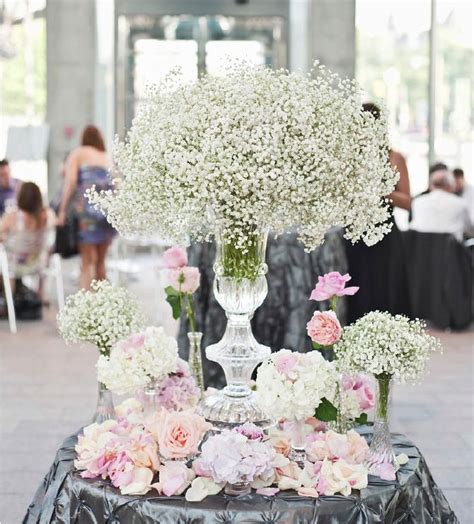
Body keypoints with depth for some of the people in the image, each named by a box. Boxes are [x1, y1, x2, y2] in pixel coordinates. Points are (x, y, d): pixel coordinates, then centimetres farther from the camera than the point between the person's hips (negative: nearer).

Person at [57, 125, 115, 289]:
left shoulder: (78, 153, 11)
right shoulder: (108, 158, 26)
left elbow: (70, 180, -4)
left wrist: (62, 210, -5)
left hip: (88, 207, -4)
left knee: (87, 261, -5)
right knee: (100, 261, 15)